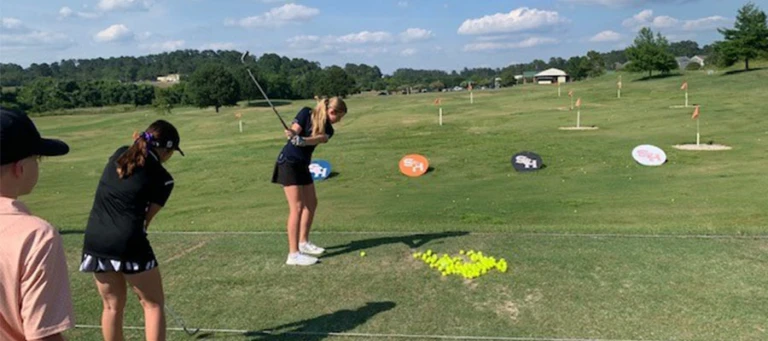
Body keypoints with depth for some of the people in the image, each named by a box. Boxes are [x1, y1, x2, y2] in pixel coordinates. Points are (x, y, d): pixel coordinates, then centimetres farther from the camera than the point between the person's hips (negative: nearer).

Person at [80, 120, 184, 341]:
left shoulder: (119, 153, 9)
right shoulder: (163, 179, -6)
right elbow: (147, 218, 0)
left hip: (95, 240, 7)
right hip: (128, 243, -6)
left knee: (112, 306, 20)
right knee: (153, 304, 10)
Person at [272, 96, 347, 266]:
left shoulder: (327, 128, 2)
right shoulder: (306, 113, -11)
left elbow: (320, 138, -20)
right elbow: (294, 132, -20)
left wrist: (302, 140, -40)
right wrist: (293, 135, -43)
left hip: (303, 165, 8)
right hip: (288, 163, -8)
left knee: (311, 204, 14)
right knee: (297, 207, -13)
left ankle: (303, 243, 30)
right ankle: (293, 254, -12)